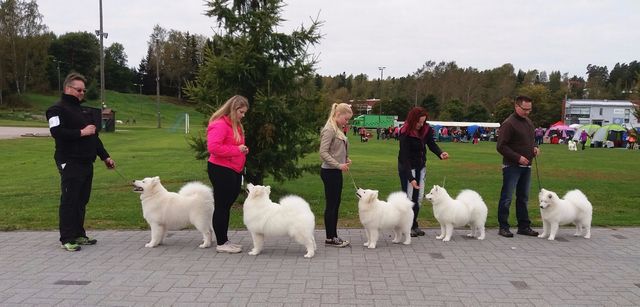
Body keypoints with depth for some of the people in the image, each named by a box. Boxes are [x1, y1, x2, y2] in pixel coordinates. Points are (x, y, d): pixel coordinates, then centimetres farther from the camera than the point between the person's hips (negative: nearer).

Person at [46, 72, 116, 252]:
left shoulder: (84, 110, 21)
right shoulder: (57, 109, -5)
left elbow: (94, 136, 25)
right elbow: (56, 132, -21)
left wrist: (105, 157, 21)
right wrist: (81, 132, -18)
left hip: (87, 162, 8)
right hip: (70, 163, -8)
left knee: (82, 200, 11)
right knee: (69, 200, -5)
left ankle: (79, 235, 20)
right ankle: (67, 239, 1)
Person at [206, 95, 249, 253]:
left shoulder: (236, 125, 16)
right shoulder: (219, 124, -15)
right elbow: (213, 147, -25)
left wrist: (243, 150, 7)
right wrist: (236, 150, -20)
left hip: (234, 171, 10)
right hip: (221, 170, -10)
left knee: (227, 205, 14)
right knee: (221, 206, -2)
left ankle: (225, 240, 22)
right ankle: (221, 243, 5)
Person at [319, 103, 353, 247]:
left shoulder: (337, 129, 12)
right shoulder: (329, 130, -16)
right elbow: (323, 152, -21)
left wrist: (346, 159, 5)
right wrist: (339, 165, -23)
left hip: (336, 172, 9)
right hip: (330, 172, -9)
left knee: (335, 204, 13)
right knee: (331, 204, -2)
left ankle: (334, 236, 21)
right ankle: (330, 238, 7)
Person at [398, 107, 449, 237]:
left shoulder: (426, 129, -6)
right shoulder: (405, 134, -23)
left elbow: (431, 144, -3)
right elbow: (405, 157, -25)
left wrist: (440, 153, -27)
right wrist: (411, 178, -29)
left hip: (421, 166, 6)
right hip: (407, 167, -6)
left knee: (418, 197, 8)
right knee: (408, 196, -5)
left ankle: (414, 225, 19)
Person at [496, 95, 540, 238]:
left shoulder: (528, 122, 14)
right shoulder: (509, 123, -12)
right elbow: (501, 146, -15)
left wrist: (534, 147, 6)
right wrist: (518, 158, -19)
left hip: (526, 166, 8)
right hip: (512, 166, -8)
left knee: (523, 198, 14)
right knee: (507, 198, -2)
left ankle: (524, 226, 22)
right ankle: (503, 227, 5)